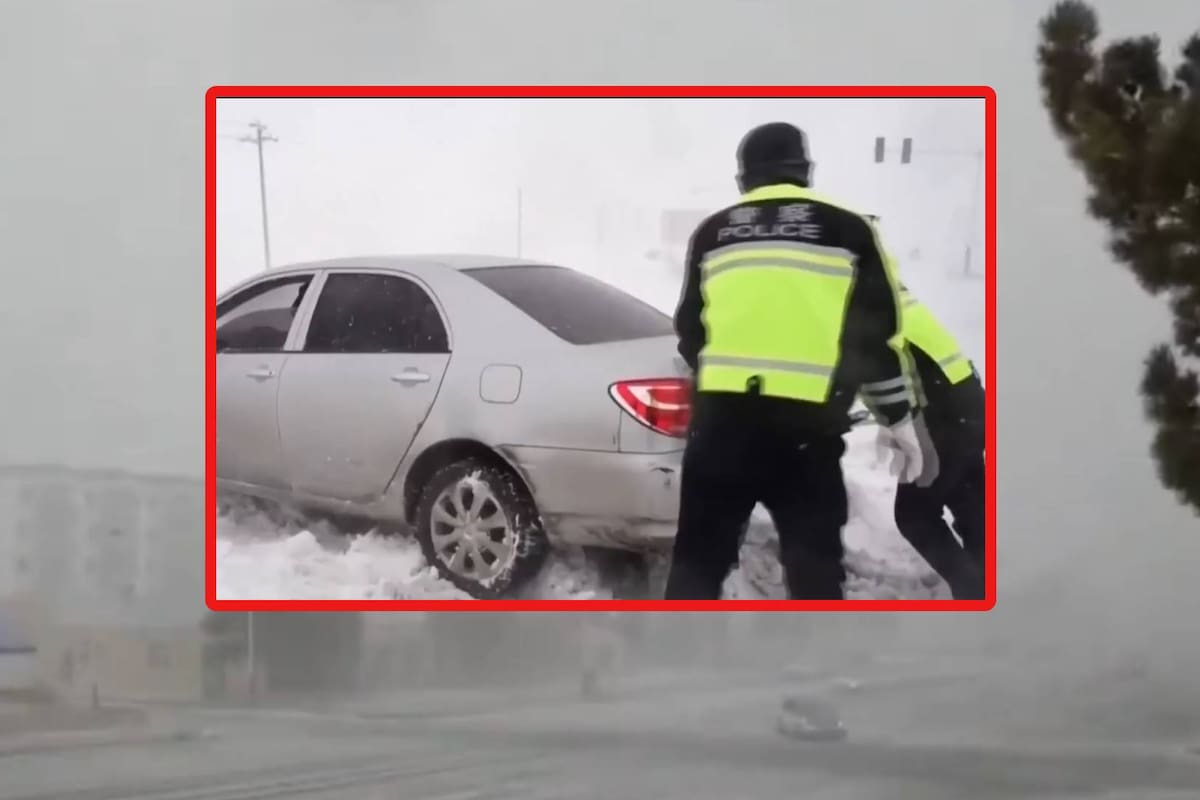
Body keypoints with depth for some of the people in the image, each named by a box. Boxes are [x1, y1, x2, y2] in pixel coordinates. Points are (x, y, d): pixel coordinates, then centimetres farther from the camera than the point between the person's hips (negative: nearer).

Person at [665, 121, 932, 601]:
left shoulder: (712, 233, 14)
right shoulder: (846, 229, 7)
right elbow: (878, 335, 6)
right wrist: (899, 418, 15)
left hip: (721, 416, 2)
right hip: (806, 423, -2)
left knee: (698, 559, 13)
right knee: (814, 569, 5)